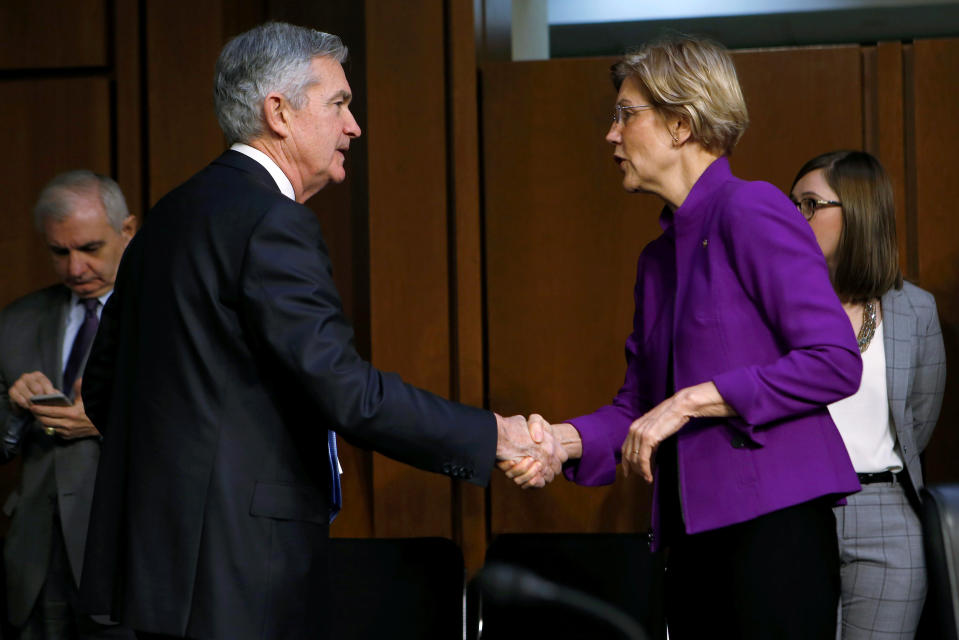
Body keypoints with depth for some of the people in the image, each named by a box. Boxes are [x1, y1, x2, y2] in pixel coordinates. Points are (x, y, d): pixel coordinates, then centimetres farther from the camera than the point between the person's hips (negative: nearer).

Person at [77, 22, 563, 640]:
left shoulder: (173, 213, 14)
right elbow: (344, 390, -23)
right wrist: (492, 435, -15)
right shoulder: (271, 223, -15)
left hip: (154, 549, 10)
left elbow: (102, 386, 19)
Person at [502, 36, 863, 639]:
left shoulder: (752, 212, -8)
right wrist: (563, 439, -2)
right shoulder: (659, 256, 19)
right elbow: (638, 404, 17)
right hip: (695, 532, 8)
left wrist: (694, 399, -16)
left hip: (774, 520, -8)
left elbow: (836, 362, -16)